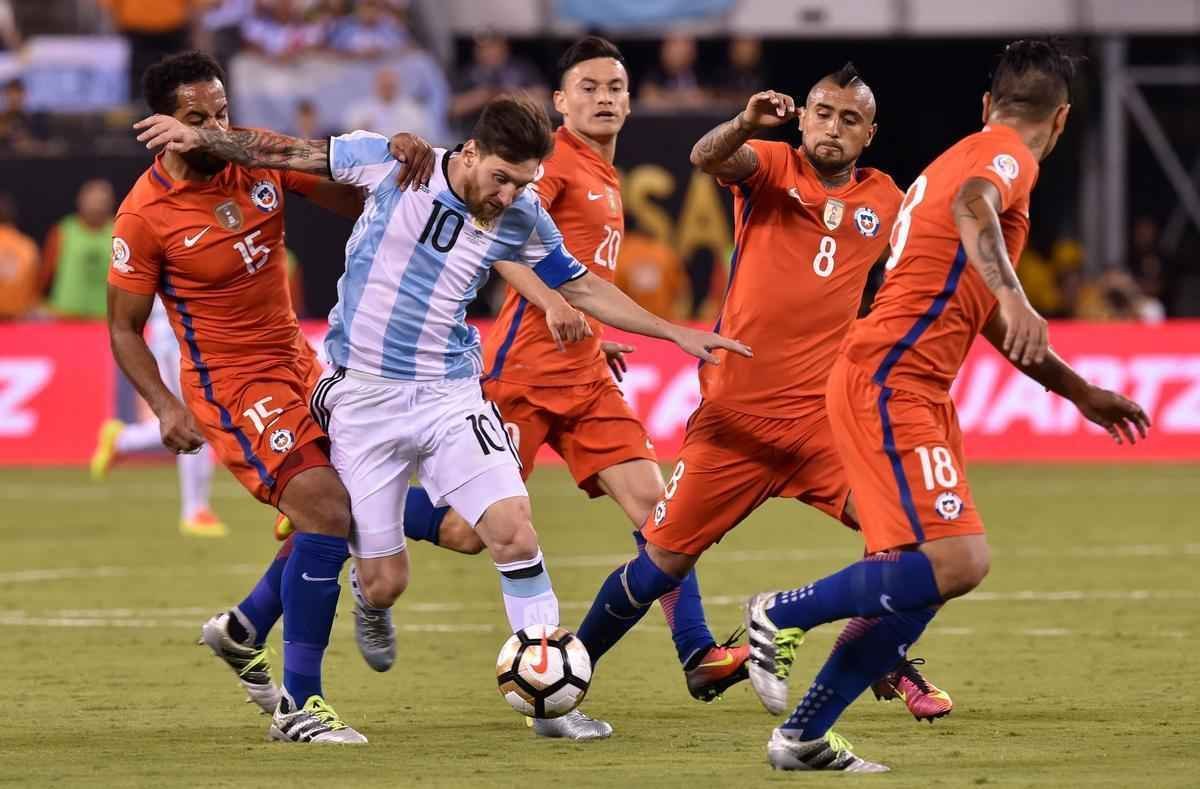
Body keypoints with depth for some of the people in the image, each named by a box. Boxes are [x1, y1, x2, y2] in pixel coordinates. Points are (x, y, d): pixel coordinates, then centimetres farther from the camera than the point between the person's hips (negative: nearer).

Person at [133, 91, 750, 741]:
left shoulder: (523, 220, -2)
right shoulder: (394, 164, -10)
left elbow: (584, 288, 12)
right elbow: (287, 152, 0)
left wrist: (678, 333, 10)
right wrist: (200, 136, -7)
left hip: (449, 395, 2)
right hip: (363, 398, -2)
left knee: (515, 536, -17)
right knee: (384, 583, -1)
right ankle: (368, 601, 38)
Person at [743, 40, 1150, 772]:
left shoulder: (968, 156, 25)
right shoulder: (1009, 157, -6)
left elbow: (992, 319, 34)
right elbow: (971, 206, -33)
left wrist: (1082, 393, 39)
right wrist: (1013, 297, -47)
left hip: (913, 391, 10)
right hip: (890, 385, -10)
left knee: (920, 582, 8)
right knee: (958, 561, -20)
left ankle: (804, 737, 10)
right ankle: (783, 614, -7)